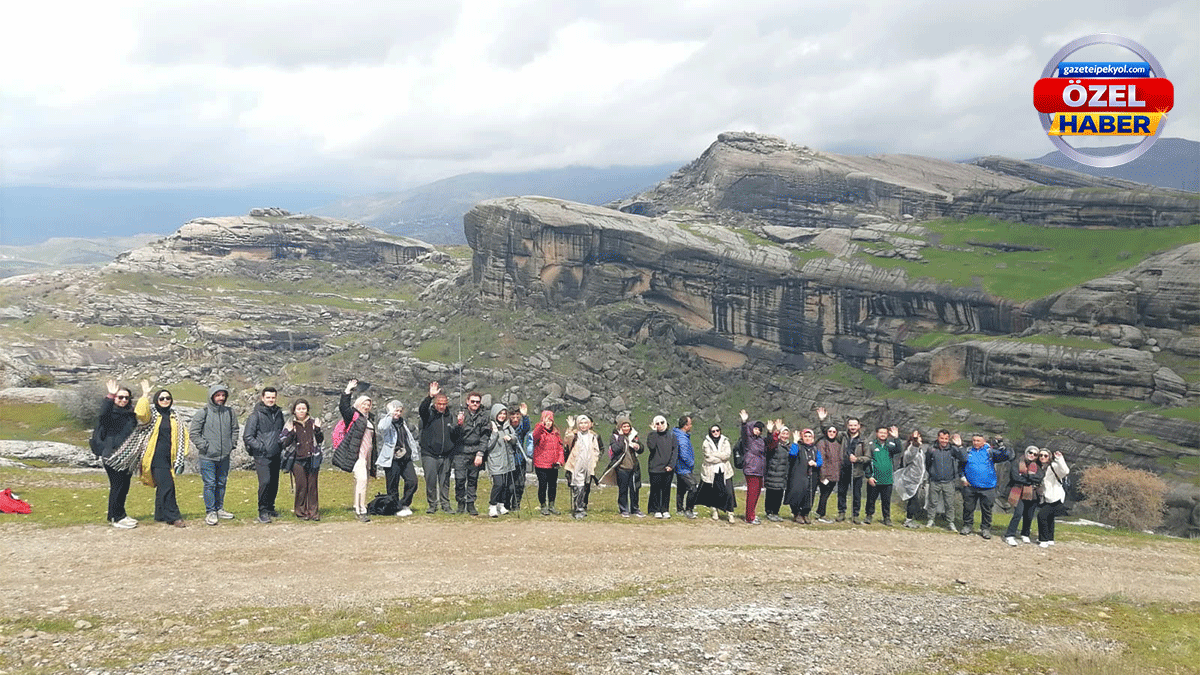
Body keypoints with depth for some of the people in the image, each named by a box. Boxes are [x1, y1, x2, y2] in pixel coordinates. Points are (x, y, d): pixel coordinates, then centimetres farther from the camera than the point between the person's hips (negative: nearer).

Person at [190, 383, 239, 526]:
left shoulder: (229, 412, 7)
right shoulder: (203, 413, -8)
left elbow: (234, 430, 20)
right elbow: (194, 432, -6)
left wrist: (232, 444, 10)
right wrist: (203, 446, -10)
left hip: (224, 456, 5)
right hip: (208, 457, -5)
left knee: (222, 483, 13)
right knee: (210, 484, -4)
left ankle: (219, 509, 25)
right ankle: (210, 512, 4)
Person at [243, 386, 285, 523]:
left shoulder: (278, 413, 12)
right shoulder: (256, 415, -6)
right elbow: (247, 437, -8)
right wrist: (261, 447, -13)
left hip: (275, 455, 6)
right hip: (261, 456, -6)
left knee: (274, 483, 9)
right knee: (265, 482, -17)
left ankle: (270, 508, 24)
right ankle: (262, 512, -9)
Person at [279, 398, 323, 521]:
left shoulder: (312, 422, 9)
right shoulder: (290, 424, 2)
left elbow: (320, 440, 11)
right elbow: (283, 444, -2)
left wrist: (317, 429, -7)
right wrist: (291, 433, -17)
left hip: (312, 459, 2)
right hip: (298, 460, -2)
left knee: (312, 485, 2)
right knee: (301, 486, -5)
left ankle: (313, 511, 9)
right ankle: (301, 512, 7)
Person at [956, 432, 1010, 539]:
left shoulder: (990, 451, 3)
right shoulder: (967, 451, 9)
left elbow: (1004, 456, -4)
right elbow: (961, 465, 19)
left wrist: (1001, 446, -17)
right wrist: (963, 478, 10)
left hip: (987, 487, -2)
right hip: (970, 486, 2)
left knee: (986, 508, 4)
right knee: (968, 507, 7)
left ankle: (985, 529, 15)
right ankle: (967, 526, 21)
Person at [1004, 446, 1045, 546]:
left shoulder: (1038, 466, 13)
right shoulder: (1017, 463, 5)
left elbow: (1040, 477, -6)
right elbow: (1015, 477, -8)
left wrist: (1025, 476, -12)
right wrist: (1031, 481, -7)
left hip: (1033, 495, 3)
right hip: (1019, 494, -3)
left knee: (1029, 516, 5)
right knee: (1018, 514, -15)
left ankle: (1025, 535, 26)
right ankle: (1010, 536, -12)